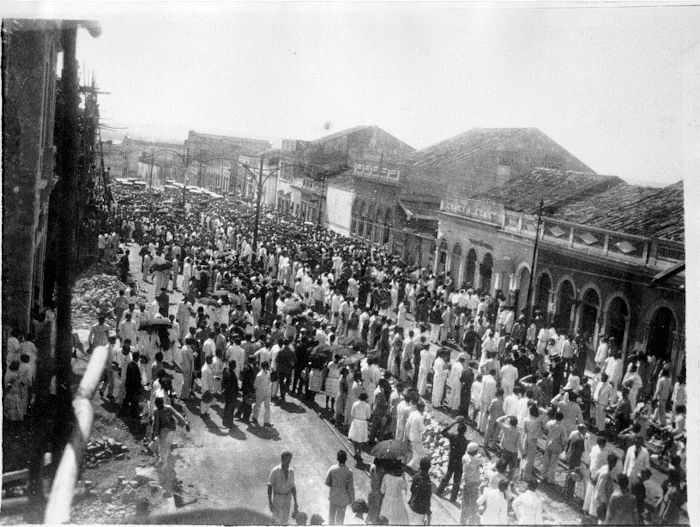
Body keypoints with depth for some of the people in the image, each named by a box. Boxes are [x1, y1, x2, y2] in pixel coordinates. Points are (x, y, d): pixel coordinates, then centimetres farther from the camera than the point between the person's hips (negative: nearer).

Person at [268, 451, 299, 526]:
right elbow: (269, 487, -12)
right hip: (277, 498, -4)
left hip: (287, 498, 4)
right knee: (277, 521, -5)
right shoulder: (275, 471, -16)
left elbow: (293, 487, 7)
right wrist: (270, 502, -17)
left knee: (284, 521, 8)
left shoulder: (291, 471, -2)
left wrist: (295, 502, 6)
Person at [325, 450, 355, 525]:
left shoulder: (332, 469, -17)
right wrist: (352, 498, 0)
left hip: (333, 495, 2)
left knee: (331, 514, 22)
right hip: (343, 497, -2)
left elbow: (327, 483, -7)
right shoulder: (349, 472, -22)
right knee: (340, 517, 16)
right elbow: (351, 487, -15)